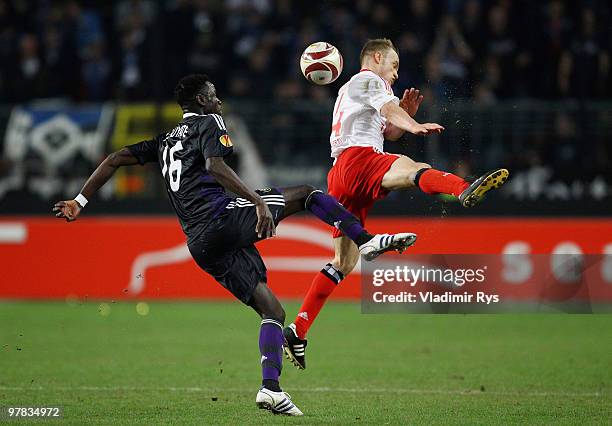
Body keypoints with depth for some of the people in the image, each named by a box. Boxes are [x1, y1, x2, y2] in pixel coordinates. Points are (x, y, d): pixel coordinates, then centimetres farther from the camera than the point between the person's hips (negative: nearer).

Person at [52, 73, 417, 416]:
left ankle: (271, 387, -9)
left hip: (200, 244, 7)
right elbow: (215, 166, -14)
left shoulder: (165, 141, 28)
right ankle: (367, 240, -6)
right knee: (306, 193, 8)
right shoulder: (208, 122, 5)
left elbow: (115, 159, 24)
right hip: (224, 218, -7)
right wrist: (258, 202, -24)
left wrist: (80, 202, 27)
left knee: (272, 311, 8)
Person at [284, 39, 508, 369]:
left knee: (344, 262, 11)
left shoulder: (348, 91, 38)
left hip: (341, 178, 10)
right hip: (357, 159, -10)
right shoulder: (368, 79, 9)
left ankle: (297, 331, 10)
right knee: (414, 169, -36)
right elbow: (387, 107, -14)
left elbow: (388, 133, 39)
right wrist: (414, 126, -32)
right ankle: (465, 190, -69)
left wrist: (406, 115, 21)